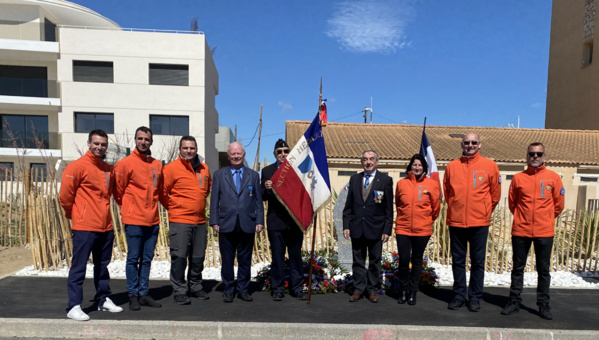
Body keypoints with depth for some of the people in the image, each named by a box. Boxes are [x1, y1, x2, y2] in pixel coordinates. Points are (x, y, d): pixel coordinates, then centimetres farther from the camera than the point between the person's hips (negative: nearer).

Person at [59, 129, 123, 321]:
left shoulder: (108, 169, 10)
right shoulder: (78, 167, -9)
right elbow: (65, 195, -9)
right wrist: (74, 215, 3)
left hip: (106, 227, 6)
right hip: (84, 228, -6)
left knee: (102, 266, 15)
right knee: (78, 267, 1)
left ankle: (103, 300, 27)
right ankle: (74, 307, 11)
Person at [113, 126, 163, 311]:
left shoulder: (157, 165, 9)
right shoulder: (126, 163, -6)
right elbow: (118, 190, 1)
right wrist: (126, 208, 8)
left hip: (153, 221, 5)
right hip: (134, 220, -5)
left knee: (147, 259, 12)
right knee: (133, 259, 4)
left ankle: (143, 293, 22)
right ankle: (133, 295, 16)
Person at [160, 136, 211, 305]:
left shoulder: (204, 168, 9)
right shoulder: (171, 168, -7)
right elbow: (162, 192, -4)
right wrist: (173, 208, 4)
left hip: (200, 221, 5)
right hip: (179, 221, -5)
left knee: (198, 257, 13)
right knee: (179, 257, -1)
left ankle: (195, 287, 29)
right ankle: (179, 291, 12)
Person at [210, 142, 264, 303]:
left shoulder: (253, 175, 10)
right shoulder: (219, 174, 8)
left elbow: (258, 200, 8)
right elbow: (214, 199, 5)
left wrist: (259, 221, 0)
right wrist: (214, 221, -2)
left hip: (247, 225, 1)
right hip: (226, 225, 0)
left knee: (245, 260, 9)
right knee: (227, 260, 7)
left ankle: (242, 289, 23)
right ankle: (229, 290, 22)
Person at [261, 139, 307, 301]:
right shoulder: (267, 171, 6)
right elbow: (262, 197, 2)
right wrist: (266, 188, -18)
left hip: (294, 221, 1)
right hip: (276, 221, 0)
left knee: (296, 256, 9)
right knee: (277, 257, 7)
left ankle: (297, 288, 20)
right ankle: (278, 289, 19)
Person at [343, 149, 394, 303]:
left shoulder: (385, 180, -2)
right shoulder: (354, 179, 7)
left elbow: (389, 207, -3)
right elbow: (348, 205, 7)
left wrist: (387, 230, -7)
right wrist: (346, 225, 1)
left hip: (376, 228, -2)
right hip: (357, 227, 2)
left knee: (374, 261, 11)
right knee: (358, 260, 11)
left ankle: (372, 289, 26)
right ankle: (359, 289, 24)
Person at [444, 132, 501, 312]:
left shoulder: (490, 166, 0)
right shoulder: (452, 166, 3)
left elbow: (495, 193, 8)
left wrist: (485, 211, 10)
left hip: (480, 222, -1)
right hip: (456, 221, 1)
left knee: (478, 262, 7)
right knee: (458, 261, 10)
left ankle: (475, 297, 21)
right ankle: (459, 295, 22)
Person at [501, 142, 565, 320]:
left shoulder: (553, 177, 1)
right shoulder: (518, 178, 2)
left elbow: (558, 205, 8)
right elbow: (512, 203, 12)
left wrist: (545, 218, 12)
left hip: (544, 232, 0)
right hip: (520, 230, 1)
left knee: (543, 270, 9)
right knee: (518, 267, 9)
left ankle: (544, 304, 21)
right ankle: (514, 302, 19)